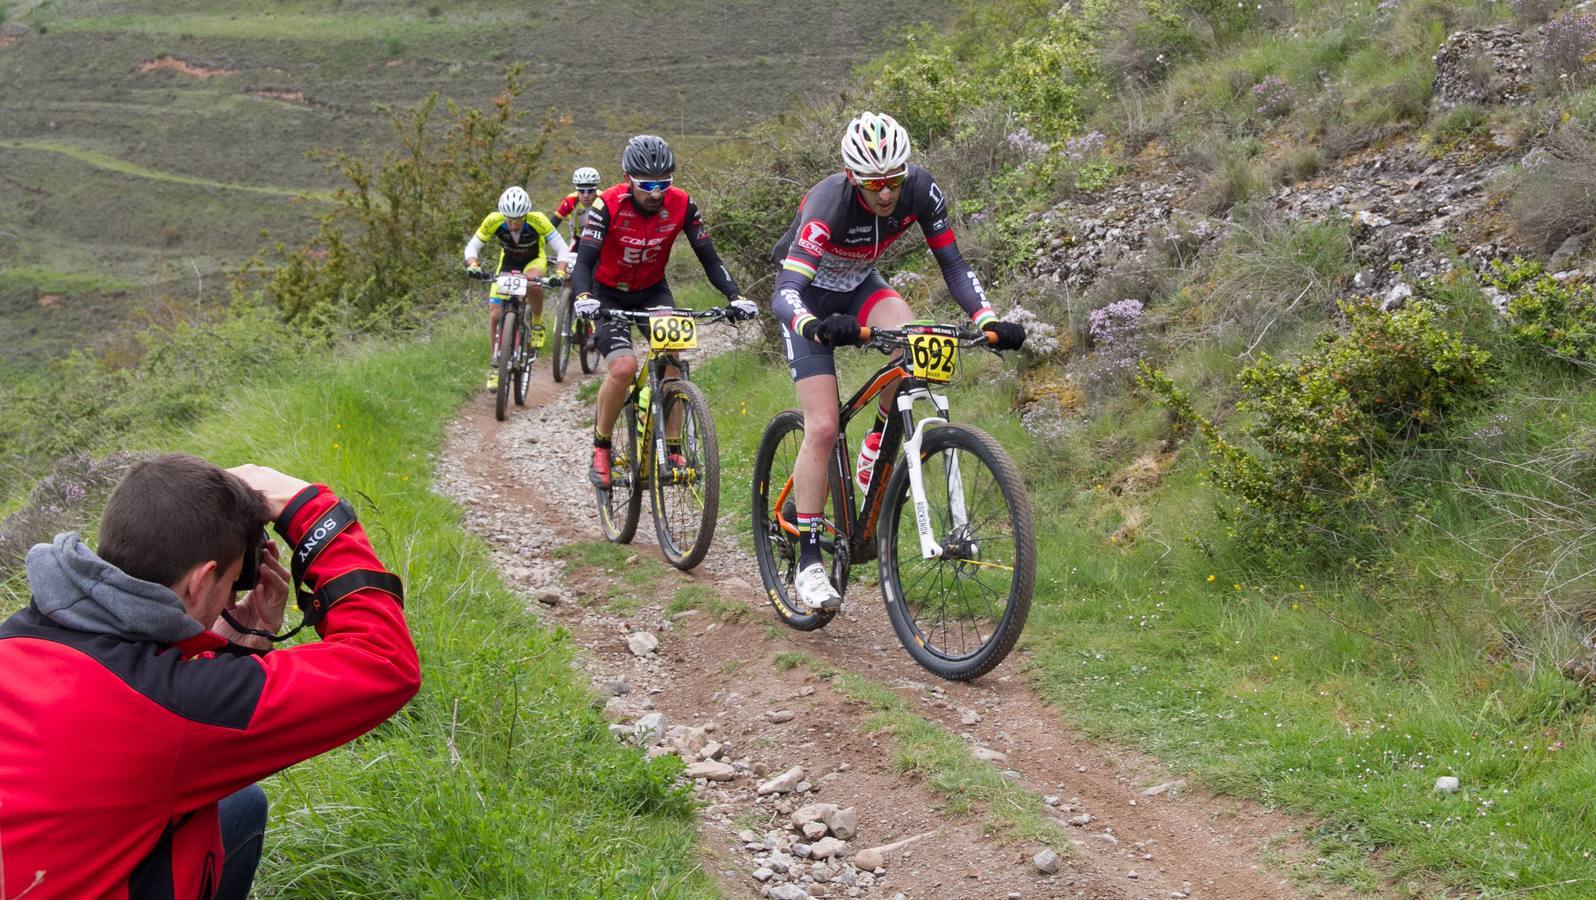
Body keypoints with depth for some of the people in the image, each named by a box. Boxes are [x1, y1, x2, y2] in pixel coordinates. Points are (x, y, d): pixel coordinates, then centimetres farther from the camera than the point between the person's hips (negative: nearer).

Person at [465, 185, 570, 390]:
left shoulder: (537, 221, -32)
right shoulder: (493, 221, -28)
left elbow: (561, 249, -29)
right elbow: (472, 247, -20)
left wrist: (560, 273, -46)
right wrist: (473, 265, -41)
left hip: (534, 260, -2)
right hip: (508, 262, 2)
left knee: (533, 284, -39)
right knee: (495, 315, -8)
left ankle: (537, 322, -10)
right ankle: (494, 367, 5)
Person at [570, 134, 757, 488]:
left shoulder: (681, 204, -17)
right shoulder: (608, 205, -25)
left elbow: (709, 258, -15)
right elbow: (584, 262, -29)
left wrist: (735, 296, -30)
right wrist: (584, 298, -49)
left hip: (652, 292, 3)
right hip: (609, 295, -3)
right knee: (623, 367, -25)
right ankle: (600, 448, -4)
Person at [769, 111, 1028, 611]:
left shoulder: (920, 190, -23)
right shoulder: (829, 202, -35)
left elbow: (952, 264, -17)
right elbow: (786, 292, -43)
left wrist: (988, 318, -33)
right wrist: (816, 326, -64)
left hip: (860, 284, 4)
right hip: (809, 296, -4)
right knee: (822, 428, -14)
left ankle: (876, 446, -6)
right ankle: (808, 561, -6)